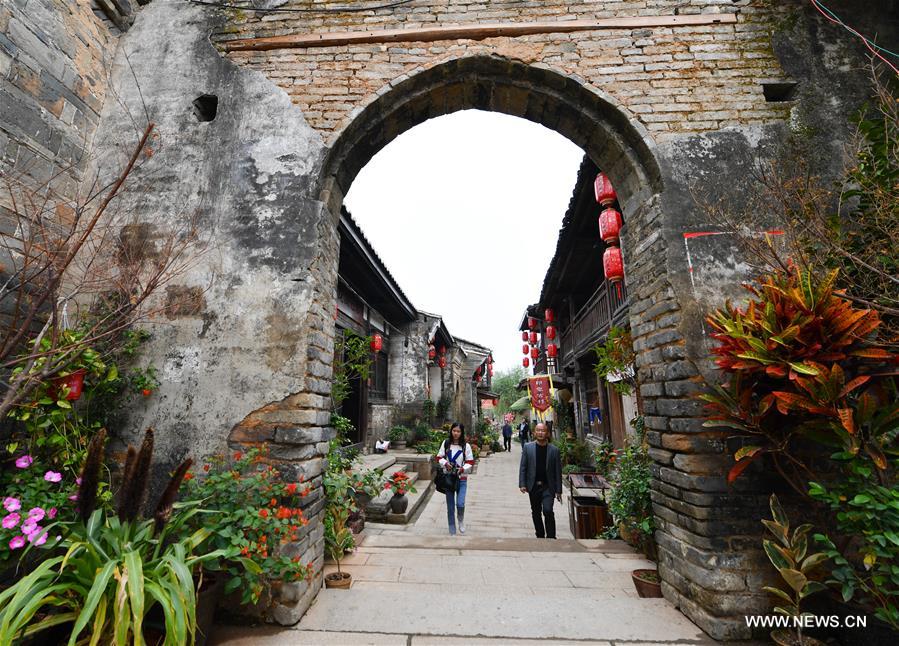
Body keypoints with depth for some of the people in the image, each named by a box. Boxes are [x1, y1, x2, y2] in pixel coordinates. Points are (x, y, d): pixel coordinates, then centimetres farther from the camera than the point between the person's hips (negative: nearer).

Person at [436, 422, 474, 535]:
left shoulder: (466, 446, -4)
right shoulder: (445, 443, -1)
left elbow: (470, 462, -1)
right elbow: (439, 457, 4)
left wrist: (463, 469, -18)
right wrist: (445, 463, -15)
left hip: (461, 479, -1)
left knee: (460, 504, -15)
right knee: (450, 506, 8)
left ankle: (461, 520, 19)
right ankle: (452, 532, 24)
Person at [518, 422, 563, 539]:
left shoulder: (554, 449, -2)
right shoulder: (527, 447, -1)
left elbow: (558, 471, 0)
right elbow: (523, 467, 1)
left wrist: (558, 490, -1)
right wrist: (522, 484, -7)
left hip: (548, 486, -2)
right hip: (533, 486, 2)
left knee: (548, 510, -15)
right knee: (536, 513, 12)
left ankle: (551, 537, 2)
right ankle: (540, 536, 31)